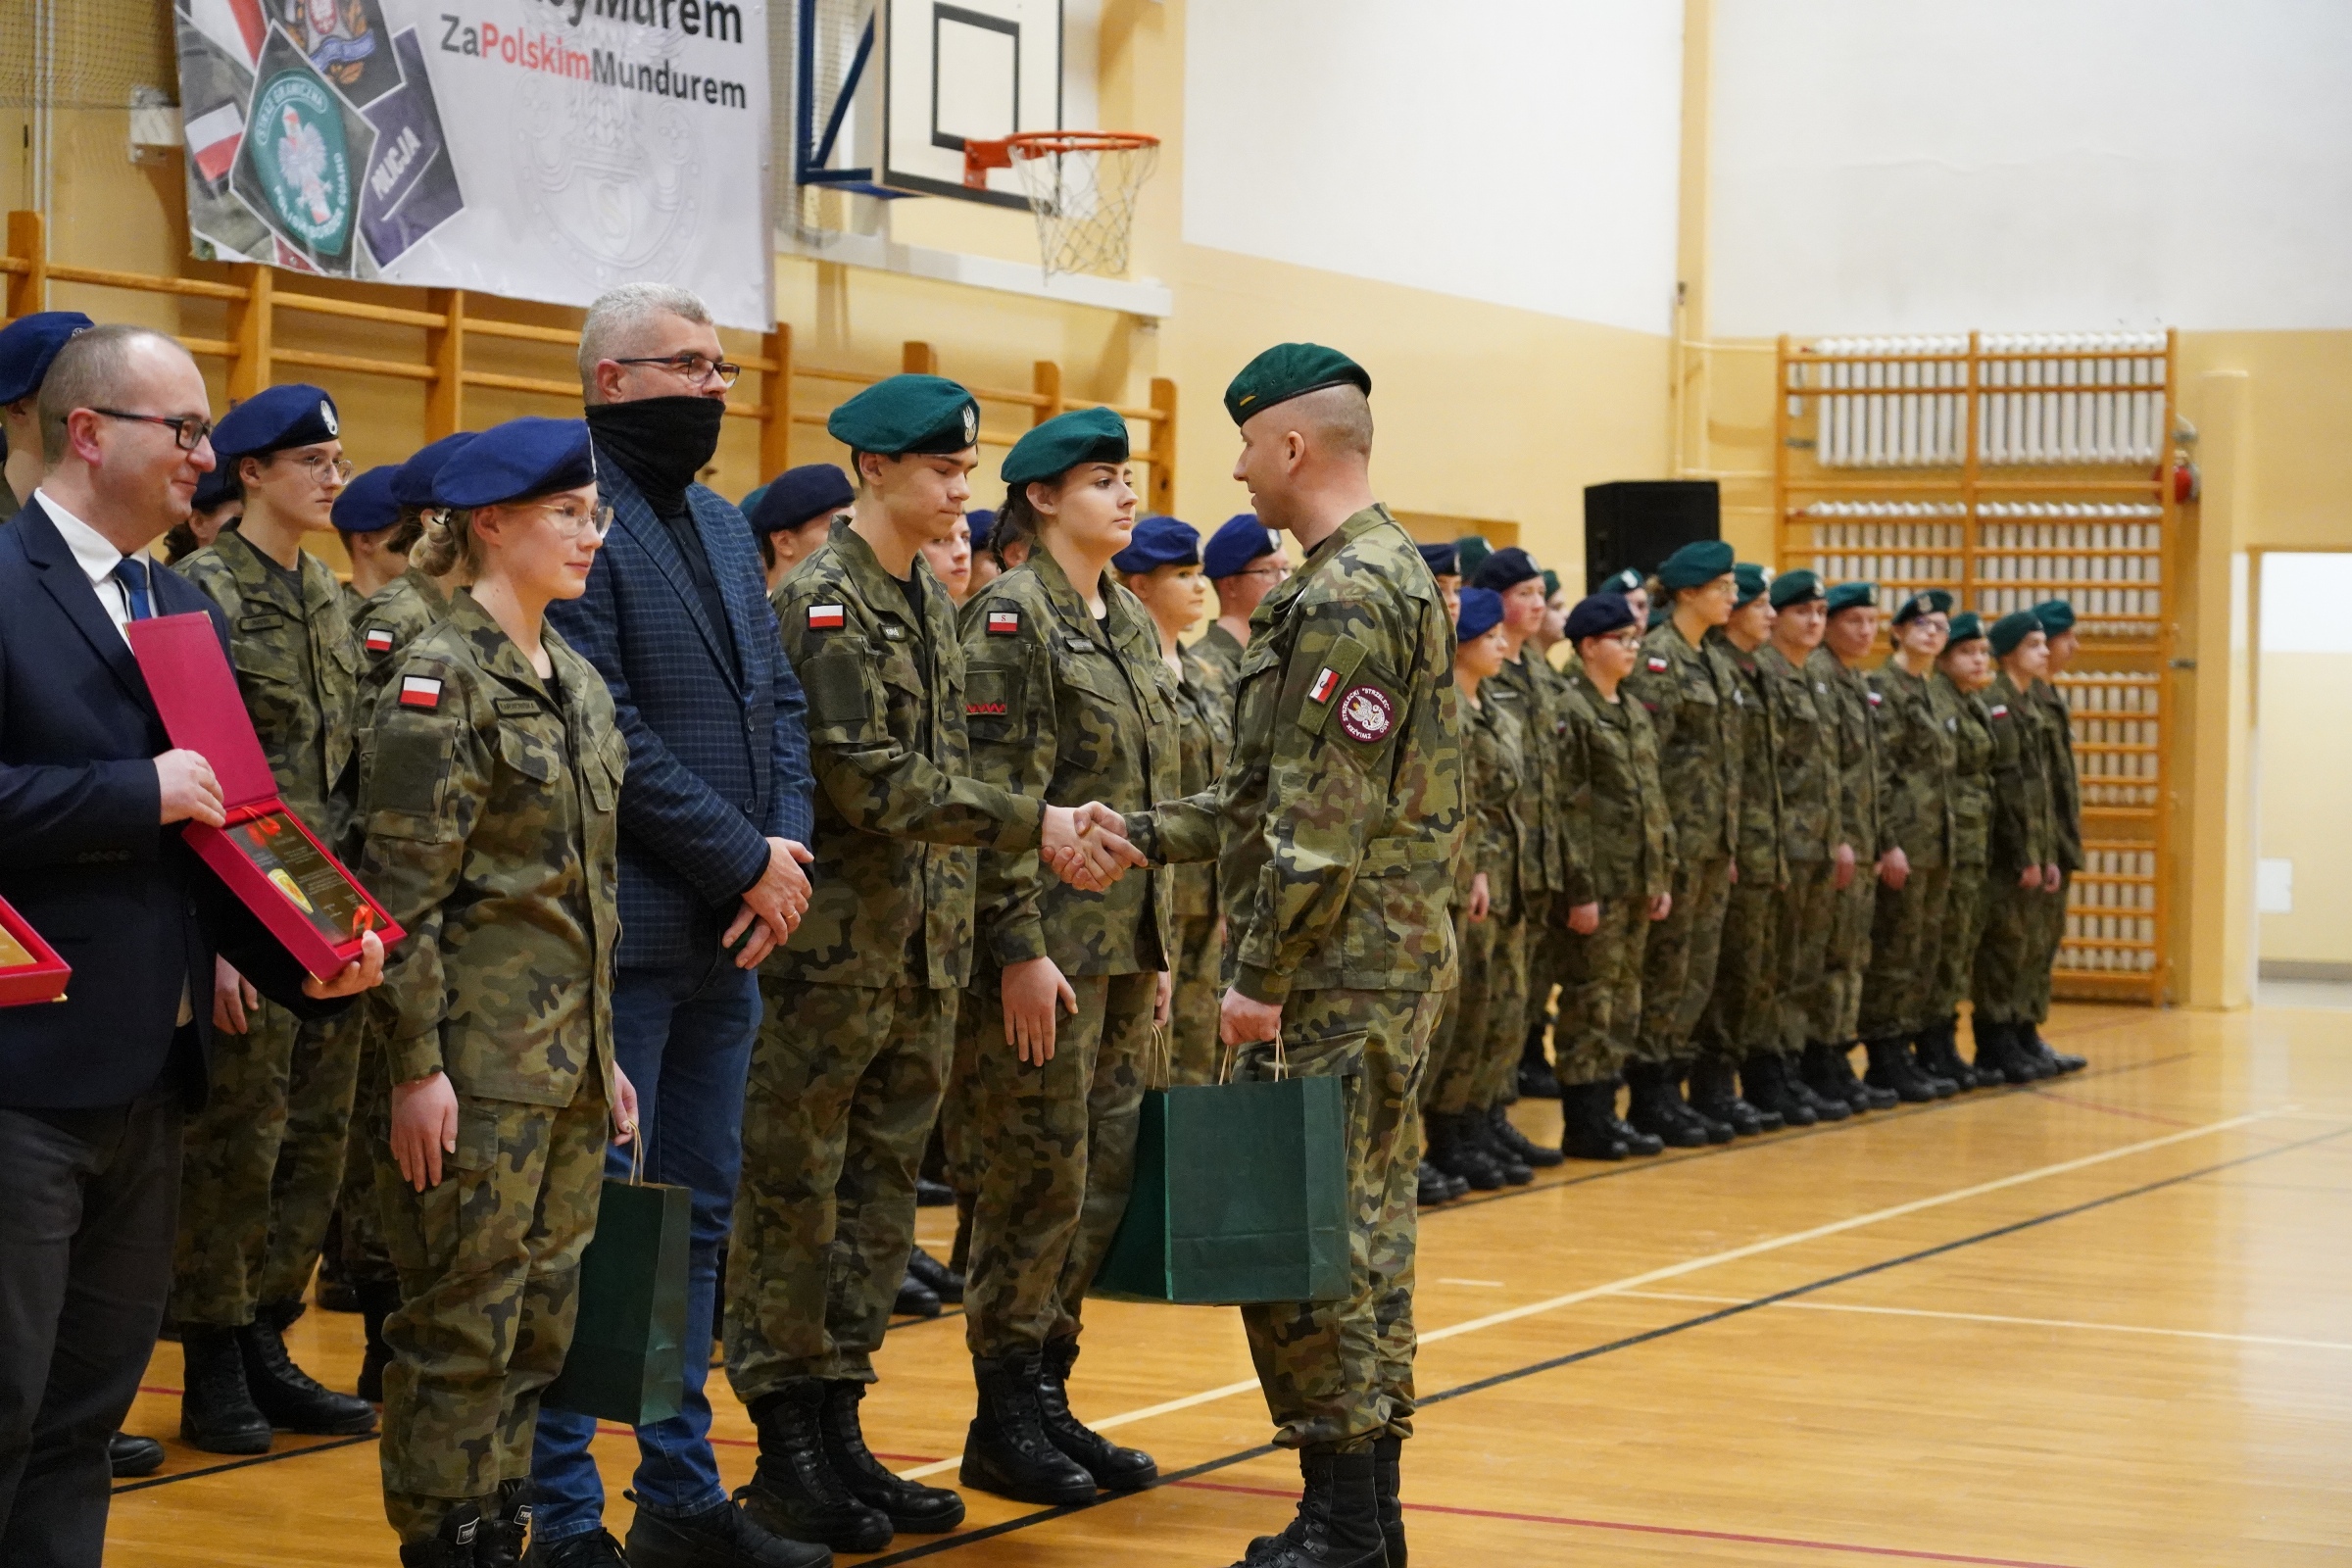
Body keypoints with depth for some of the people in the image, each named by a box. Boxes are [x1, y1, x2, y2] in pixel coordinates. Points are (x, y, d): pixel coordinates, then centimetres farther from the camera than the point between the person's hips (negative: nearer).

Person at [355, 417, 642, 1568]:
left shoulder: (578, 684, 14)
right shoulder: (439, 678, -11)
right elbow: (404, 891, -15)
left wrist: (606, 1052, 17)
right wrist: (416, 1066, -18)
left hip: (570, 1057, 8)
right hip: (481, 1061, -8)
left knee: (542, 1316, 12)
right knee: (464, 1322, -2)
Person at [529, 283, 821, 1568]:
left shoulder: (720, 524, 17)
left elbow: (777, 699, 15)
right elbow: (606, 728, -19)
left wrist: (787, 849, -2)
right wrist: (746, 860, -15)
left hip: (728, 931, 9)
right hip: (623, 928, -9)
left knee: (697, 1214, 13)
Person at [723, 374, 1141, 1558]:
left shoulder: (931, 599, 14)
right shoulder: (820, 599, -13)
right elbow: (874, 784, -20)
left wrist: (1059, 836, 7)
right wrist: (1036, 826, -19)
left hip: (923, 949, 8)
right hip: (834, 948, -8)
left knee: (880, 1195, 11)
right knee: (794, 1199, 1)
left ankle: (838, 1432, 19)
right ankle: (788, 1458, 7)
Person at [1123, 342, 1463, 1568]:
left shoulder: (1346, 598, -16)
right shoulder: (1384, 575, 17)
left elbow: (1325, 823, -21)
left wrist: (1260, 978, -17)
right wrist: (1146, 835, 16)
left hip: (1341, 974, -10)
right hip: (1384, 963, 10)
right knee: (1360, 1232, 13)